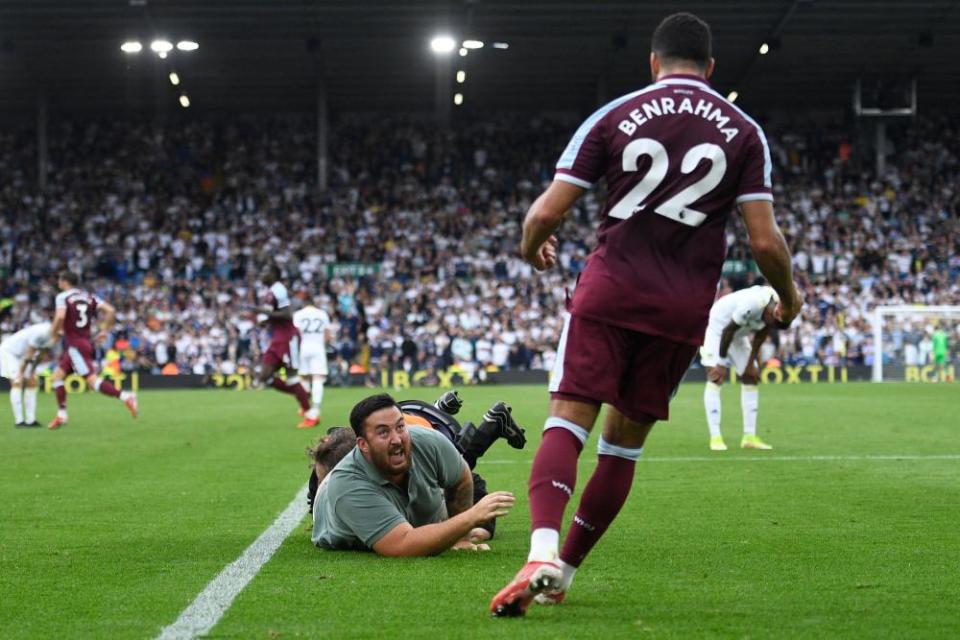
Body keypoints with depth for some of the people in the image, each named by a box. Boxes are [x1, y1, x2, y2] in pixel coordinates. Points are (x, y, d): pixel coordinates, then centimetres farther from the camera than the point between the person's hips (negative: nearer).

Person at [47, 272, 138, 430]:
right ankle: (61, 415, 16)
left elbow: (60, 317, -23)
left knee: (92, 380, -15)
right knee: (57, 376, 18)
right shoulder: (89, 296, 13)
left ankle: (125, 396, -28)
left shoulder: (62, 297, -6)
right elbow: (110, 310, 4)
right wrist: (104, 330, 12)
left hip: (74, 344, -8)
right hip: (87, 341, 8)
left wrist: (54, 333, -6)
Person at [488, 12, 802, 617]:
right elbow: (765, 239, 0)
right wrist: (789, 296, 20)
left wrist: (533, 247, 23)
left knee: (568, 421, -8)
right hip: (685, 307, 2)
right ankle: (564, 570, 18)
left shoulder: (614, 116, 4)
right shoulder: (743, 131, 7)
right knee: (625, 442, 13)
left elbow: (547, 211, 0)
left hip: (610, 292, -2)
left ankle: (542, 554, -31)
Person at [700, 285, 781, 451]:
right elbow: (728, 331, -28)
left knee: (751, 378, 4)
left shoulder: (775, 307, -16)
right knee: (716, 378, -18)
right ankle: (715, 437, -20)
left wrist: (751, 364, 3)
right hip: (716, 329, -8)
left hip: (738, 335, 8)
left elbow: (760, 337, 0)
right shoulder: (752, 303, -39)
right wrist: (721, 361, -18)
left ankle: (749, 436, 7)